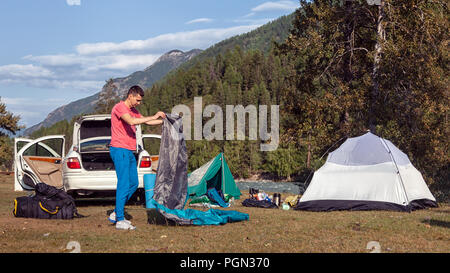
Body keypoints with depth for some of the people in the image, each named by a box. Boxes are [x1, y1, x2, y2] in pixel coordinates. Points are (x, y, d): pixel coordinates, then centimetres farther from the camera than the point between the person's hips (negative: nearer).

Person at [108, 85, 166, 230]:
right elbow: (132, 121, -29)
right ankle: (120, 220, -5)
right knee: (124, 184, -9)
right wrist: (154, 116, -26)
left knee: (133, 183, 12)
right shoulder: (119, 107, -12)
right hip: (119, 150, -10)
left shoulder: (133, 110, 18)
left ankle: (116, 213, 20)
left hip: (129, 152, 10)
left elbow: (146, 121, 29)